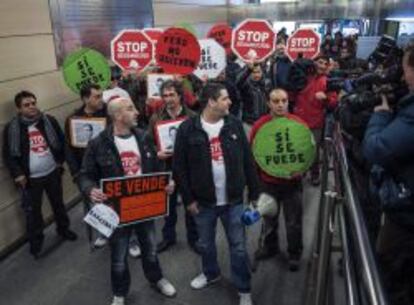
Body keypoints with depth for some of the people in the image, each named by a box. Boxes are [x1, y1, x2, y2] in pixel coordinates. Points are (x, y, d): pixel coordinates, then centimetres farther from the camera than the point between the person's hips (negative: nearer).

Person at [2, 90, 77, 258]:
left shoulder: (49, 121, -3)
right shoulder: (12, 128, -9)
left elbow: (61, 141, 6)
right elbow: (8, 155, -5)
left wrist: (60, 161, 1)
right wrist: (17, 174, -13)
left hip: (52, 172, 2)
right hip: (30, 178, -2)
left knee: (58, 203, 19)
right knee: (32, 211, 10)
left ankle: (63, 229, 41)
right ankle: (36, 240, 29)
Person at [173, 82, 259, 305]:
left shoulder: (234, 124, -2)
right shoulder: (188, 128, -9)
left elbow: (248, 161, 2)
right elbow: (180, 167, -6)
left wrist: (254, 193, 1)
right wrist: (188, 199, -5)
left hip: (233, 199, 1)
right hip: (203, 201, 0)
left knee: (238, 246, 10)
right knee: (206, 243, 20)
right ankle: (210, 273, 47)